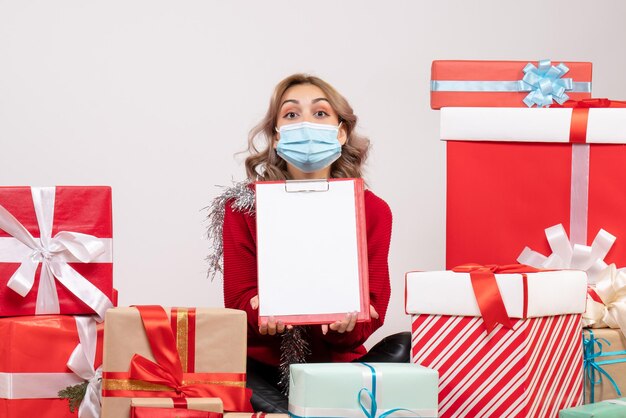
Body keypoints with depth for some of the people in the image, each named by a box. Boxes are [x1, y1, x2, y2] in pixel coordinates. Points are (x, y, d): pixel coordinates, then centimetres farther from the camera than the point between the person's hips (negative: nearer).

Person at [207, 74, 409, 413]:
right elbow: (238, 298, -4)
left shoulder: (373, 211, 2)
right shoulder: (243, 206, 0)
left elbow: (373, 306, -4)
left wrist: (346, 322, -28)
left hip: (341, 362, 3)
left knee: (405, 346, -27)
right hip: (263, 367, -3)